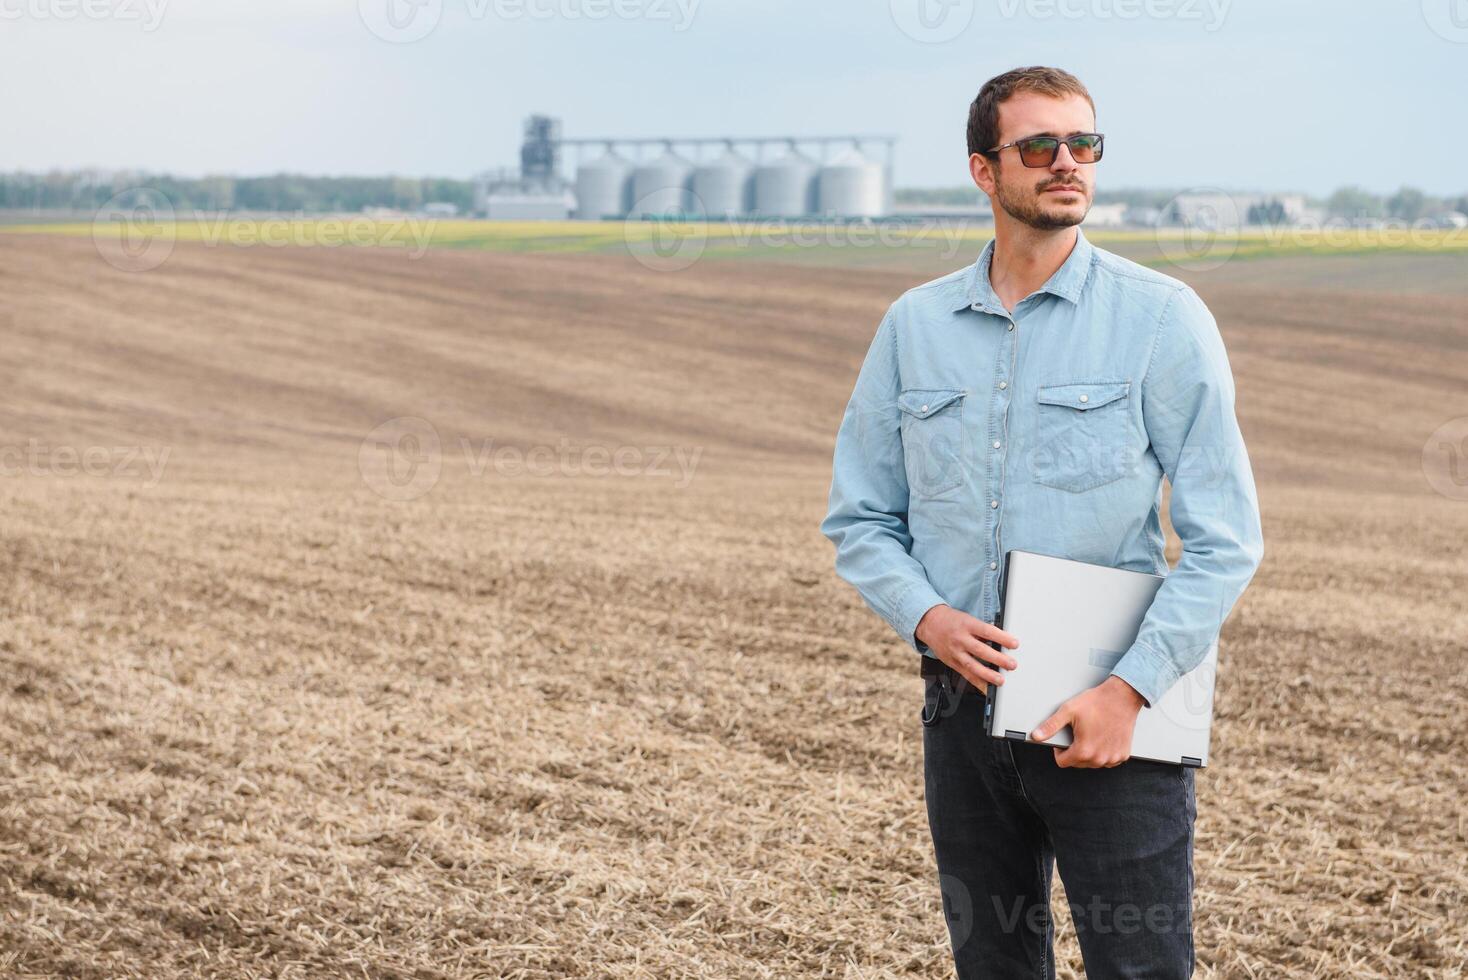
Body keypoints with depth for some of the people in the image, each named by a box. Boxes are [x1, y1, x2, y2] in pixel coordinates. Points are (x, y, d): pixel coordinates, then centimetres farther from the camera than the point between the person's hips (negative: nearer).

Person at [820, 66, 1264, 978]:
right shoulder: (915, 324, 7)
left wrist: (1132, 686, -16)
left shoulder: (1162, 317, -4)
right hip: (965, 700, 4)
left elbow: (1226, 537, -7)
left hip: (1111, 711, -3)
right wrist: (927, 617, -7)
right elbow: (859, 517, 12)